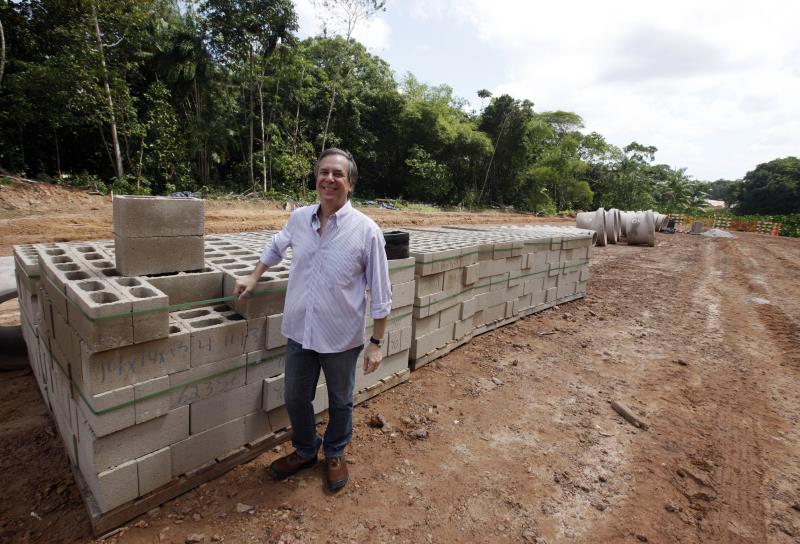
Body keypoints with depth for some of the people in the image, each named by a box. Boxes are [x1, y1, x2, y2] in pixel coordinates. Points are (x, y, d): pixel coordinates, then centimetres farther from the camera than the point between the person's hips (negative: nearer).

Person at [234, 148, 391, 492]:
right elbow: (276, 247, 22)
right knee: (295, 398, 19)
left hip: (342, 338, -4)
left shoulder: (366, 230, -16)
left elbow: (380, 294, -12)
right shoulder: (298, 219, -2)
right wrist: (254, 278, 18)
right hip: (299, 332, 4)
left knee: (340, 402, 18)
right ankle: (305, 451, 47)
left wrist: (376, 343, -11)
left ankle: (335, 455, 46)